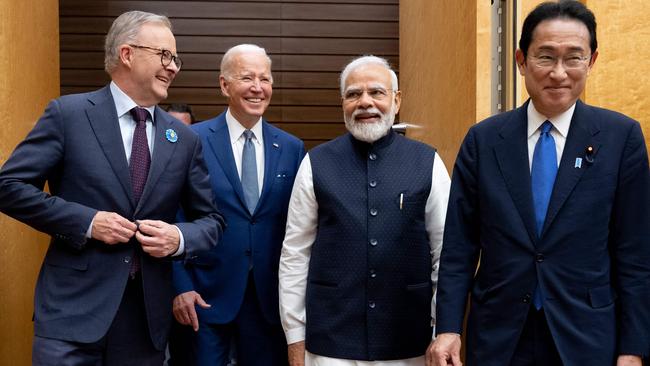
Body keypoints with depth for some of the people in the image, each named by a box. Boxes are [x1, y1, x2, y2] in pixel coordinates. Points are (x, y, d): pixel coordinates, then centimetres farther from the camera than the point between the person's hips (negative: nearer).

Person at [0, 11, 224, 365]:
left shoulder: (184, 139, 7)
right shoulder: (68, 113, -3)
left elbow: (211, 220, 12)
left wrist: (180, 238, -10)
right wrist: (86, 221, -15)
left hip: (148, 316, 4)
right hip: (73, 309, -4)